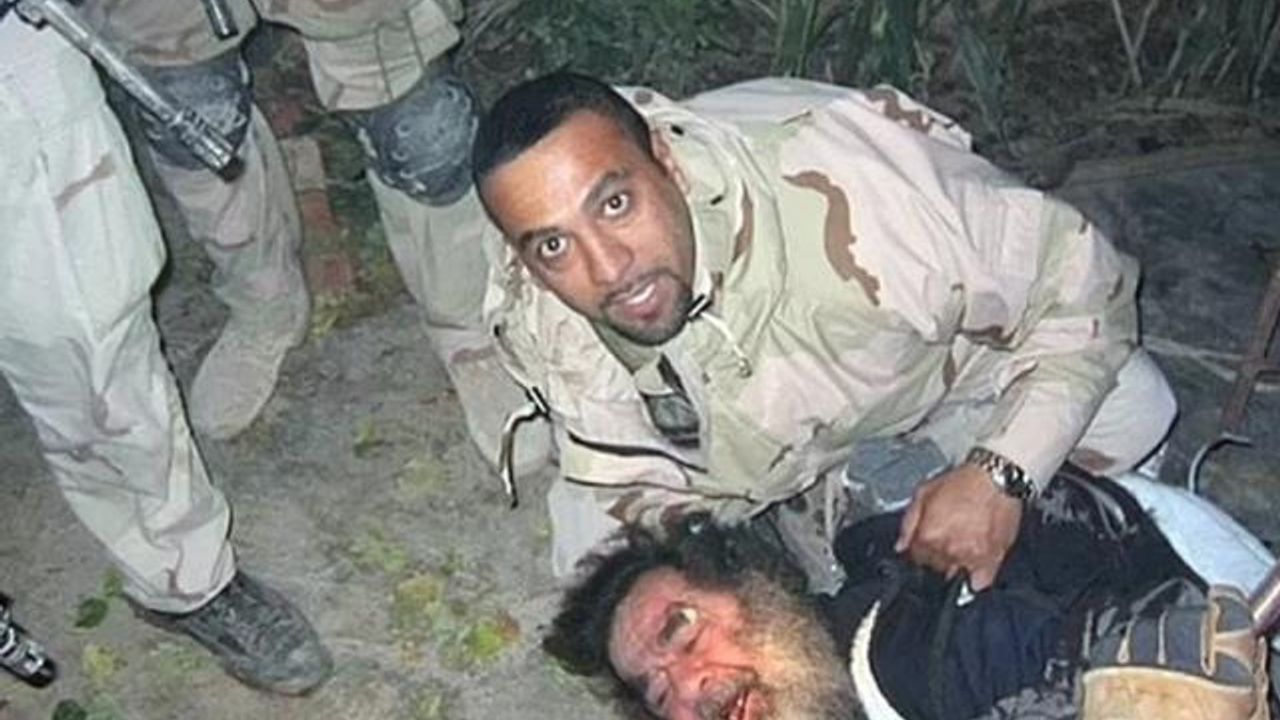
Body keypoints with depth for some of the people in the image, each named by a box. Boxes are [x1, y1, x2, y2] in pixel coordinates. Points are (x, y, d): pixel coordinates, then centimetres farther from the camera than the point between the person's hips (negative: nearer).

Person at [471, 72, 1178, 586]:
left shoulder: (842, 193, -43)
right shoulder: (533, 322, -26)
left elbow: (1080, 274, -29)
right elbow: (630, 476, -10)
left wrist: (998, 476, -34)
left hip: (947, 362, -1)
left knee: (1127, 409, -20)